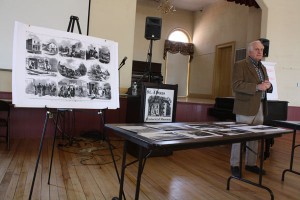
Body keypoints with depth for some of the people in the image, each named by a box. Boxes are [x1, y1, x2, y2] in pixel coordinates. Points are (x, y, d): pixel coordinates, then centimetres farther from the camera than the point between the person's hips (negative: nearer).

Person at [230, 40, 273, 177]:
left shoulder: (263, 68, 18)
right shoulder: (240, 65, -6)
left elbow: (267, 88, 20)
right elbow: (236, 86, -18)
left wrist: (268, 86, -4)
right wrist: (257, 87, -23)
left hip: (260, 108, 8)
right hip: (246, 108, -7)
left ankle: (251, 164, 26)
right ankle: (235, 165, 11)